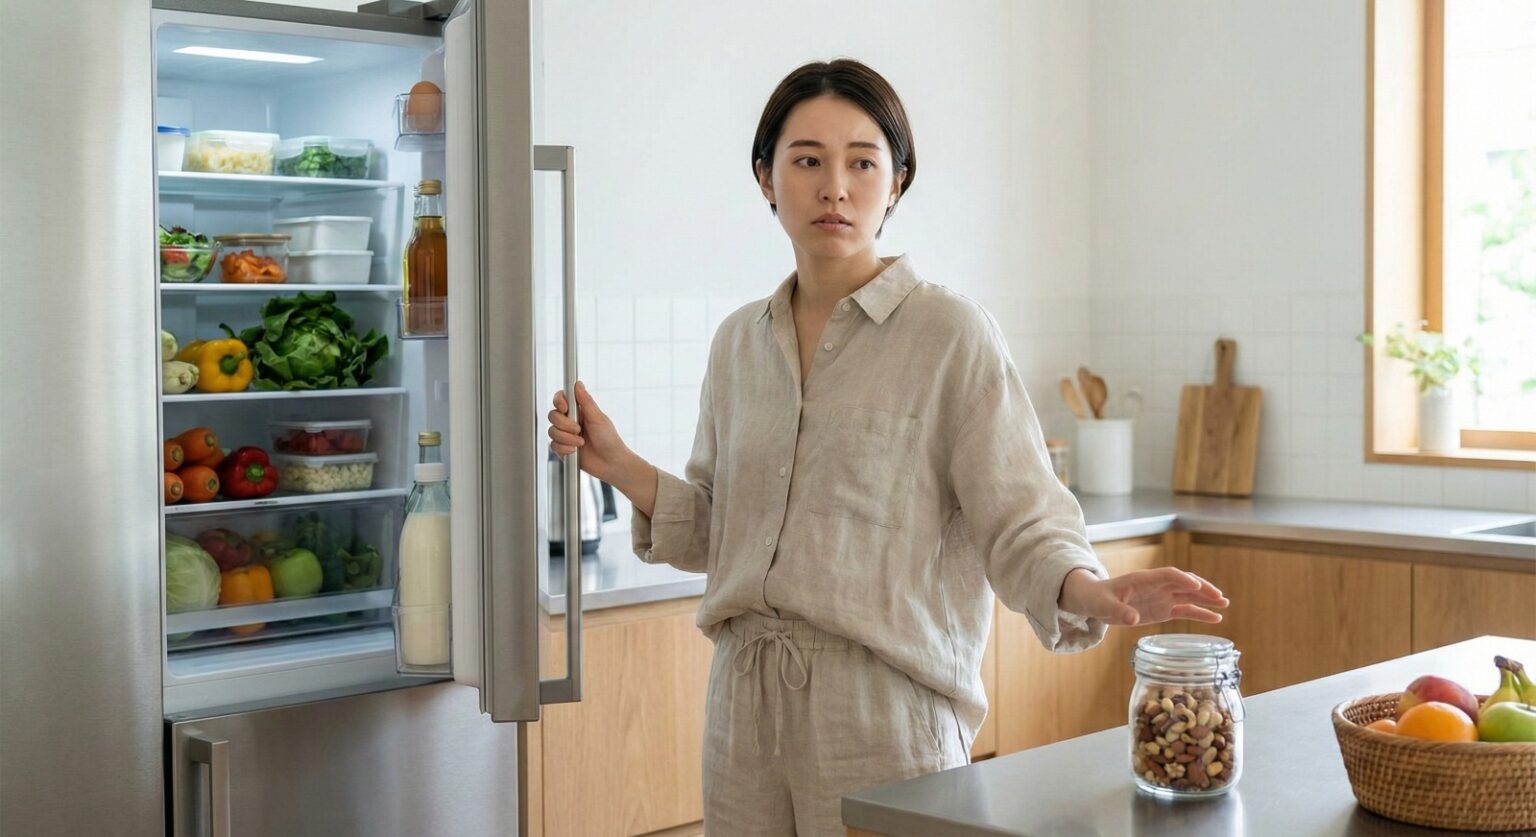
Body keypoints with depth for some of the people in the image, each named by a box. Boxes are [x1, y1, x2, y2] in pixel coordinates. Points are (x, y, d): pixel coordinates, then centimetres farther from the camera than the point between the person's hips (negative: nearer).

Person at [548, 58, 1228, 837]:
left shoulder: (950, 334, -7)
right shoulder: (739, 342, 8)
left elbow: (1021, 525, -12)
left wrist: (1091, 592, -30)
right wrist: (619, 466, 2)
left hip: (886, 708, -5)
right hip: (746, 705, 5)